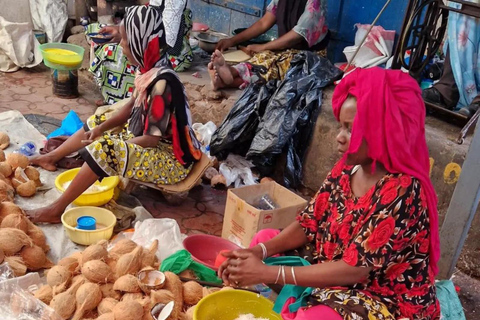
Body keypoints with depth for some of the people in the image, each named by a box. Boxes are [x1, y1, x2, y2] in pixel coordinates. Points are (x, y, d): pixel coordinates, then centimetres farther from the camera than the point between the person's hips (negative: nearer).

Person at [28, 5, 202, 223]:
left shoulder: (161, 84, -29)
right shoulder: (150, 70, -1)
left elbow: (151, 140, -26)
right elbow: (132, 108, 13)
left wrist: (100, 146, -18)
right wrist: (101, 129, 0)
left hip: (169, 160, -10)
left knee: (104, 149, -27)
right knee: (95, 123, 17)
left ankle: (57, 209, -17)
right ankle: (52, 157, 31)